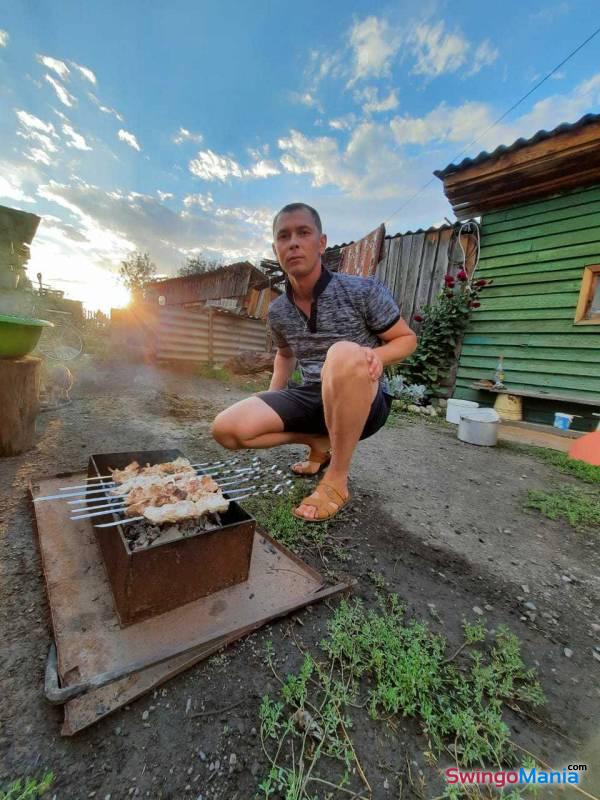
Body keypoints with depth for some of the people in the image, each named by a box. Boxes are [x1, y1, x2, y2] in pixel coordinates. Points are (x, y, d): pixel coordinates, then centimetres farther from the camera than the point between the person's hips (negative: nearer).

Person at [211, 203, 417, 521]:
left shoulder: (364, 290, -12)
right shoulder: (277, 312, 2)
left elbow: (407, 339, -2)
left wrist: (377, 355, -25)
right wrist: (272, 397, 7)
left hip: (365, 403, -4)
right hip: (311, 398, 5)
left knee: (344, 354, -40)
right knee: (226, 429, -13)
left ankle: (337, 480, -21)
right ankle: (320, 443, 7)